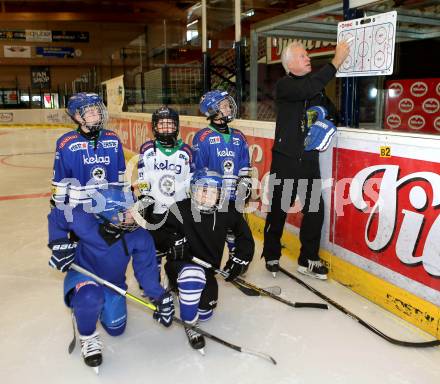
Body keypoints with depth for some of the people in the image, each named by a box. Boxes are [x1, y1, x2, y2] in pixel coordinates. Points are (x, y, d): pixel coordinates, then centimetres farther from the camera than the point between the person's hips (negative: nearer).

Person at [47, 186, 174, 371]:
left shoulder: (140, 237, -22)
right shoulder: (85, 221, -30)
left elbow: (146, 270, -14)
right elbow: (57, 215, -12)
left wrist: (160, 297, -21)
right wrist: (59, 244, -18)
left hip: (113, 283, 4)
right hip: (82, 274, -3)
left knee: (116, 329, 10)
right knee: (91, 296, -39)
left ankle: (101, 305, 42)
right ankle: (87, 337, -7)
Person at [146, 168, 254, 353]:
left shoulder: (226, 214, -9)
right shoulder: (180, 210, -21)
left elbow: (244, 234, 7)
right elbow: (156, 232, -12)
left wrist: (239, 259, 0)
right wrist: (172, 241, -29)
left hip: (208, 269, 5)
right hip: (179, 265, -5)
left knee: (205, 313, 11)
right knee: (193, 274, -39)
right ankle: (189, 324, -14)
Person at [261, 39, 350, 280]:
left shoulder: (316, 85, 13)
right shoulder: (284, 86, -7)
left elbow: (330, 111, 15)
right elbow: (308, 89, -26)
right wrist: (337, 60, -21)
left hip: (309, 160, 5)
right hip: (285, 159, -5)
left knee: (315, 209, 4)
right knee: (279, 209, 5)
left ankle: (308, 260, 18)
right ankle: (271, 256, 23)